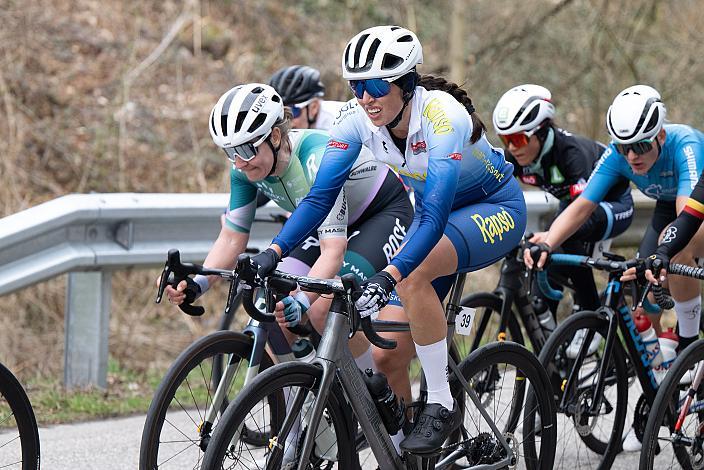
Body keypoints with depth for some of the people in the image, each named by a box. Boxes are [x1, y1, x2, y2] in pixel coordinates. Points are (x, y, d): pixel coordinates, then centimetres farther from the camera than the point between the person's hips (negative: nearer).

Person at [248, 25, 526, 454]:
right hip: (437, 210, 7)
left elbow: (435, 217, -43)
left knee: (412, 275, -35)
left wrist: (388, 277, -56)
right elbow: (321, 195, -21)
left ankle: (442, 404, -21)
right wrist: (273, 252, -35)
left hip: (496, 208, -6)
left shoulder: (444, 116, -35)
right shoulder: (357, 117, -19)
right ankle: (398, 452, 16)